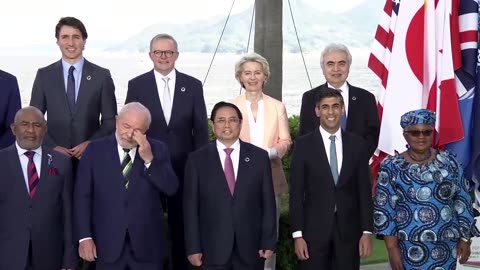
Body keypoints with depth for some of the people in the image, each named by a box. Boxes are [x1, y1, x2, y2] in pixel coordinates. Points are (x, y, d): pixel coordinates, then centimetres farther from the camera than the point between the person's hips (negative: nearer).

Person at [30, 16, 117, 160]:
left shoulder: (102, 75, 0)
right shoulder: (44, 75, 3)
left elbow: (110, 120, 2)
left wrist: (90, 144, -12)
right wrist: (53, 147, -10)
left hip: (92, 155, 0)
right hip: (54, 154, 1)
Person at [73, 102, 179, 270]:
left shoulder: (157, 149, 3)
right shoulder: (95, 149, 0)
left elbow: (171, 188, -6)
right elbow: (82, 196, -1)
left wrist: (149, 159, -17)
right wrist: (85, 237, -7)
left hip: (147, 244, 1)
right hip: (107, 244, 0)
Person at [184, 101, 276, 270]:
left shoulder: (259, 156, 3)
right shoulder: (197, 159, 0)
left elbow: (268, 202, 3)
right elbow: (191, 206, -1)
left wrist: (268, 242, -1)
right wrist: (193, 247, -5)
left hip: (250, 248, 1)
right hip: (213, 249, -1)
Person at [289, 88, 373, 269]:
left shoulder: (357, 144, 5)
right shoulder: (303, 145, -1)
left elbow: (364, 190, 5)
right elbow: (296, 193, -3)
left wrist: (367, 231, 0)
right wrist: (297, 234, -8)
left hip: (349, 229, 2)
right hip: (314, 229, -1)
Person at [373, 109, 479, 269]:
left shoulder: (449, 162, 2)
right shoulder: (392, 167, -5)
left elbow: (462, 202, 7)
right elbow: (383, 209, -6)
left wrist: (464, 238, 4)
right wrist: (392, 247, -11)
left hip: (445, 247, 3)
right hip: (408, 248, -3)